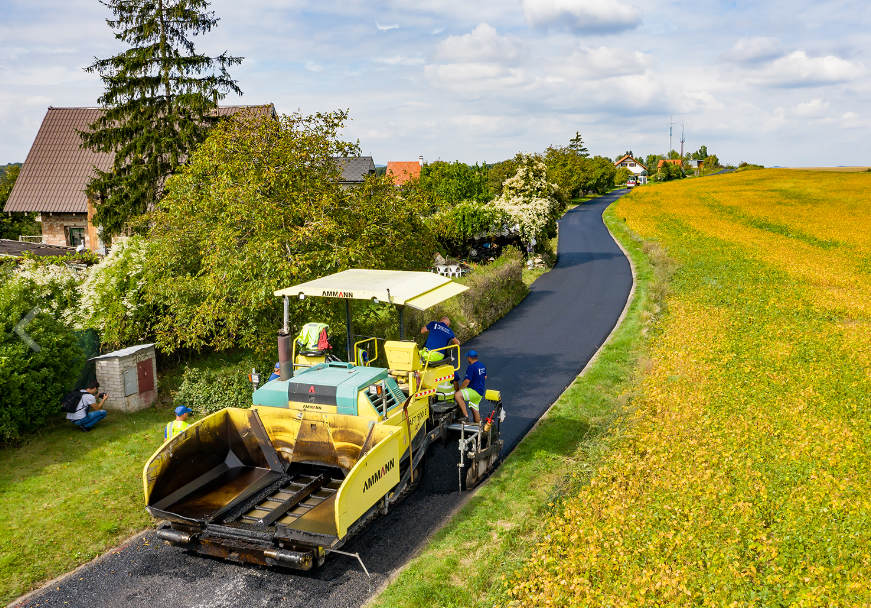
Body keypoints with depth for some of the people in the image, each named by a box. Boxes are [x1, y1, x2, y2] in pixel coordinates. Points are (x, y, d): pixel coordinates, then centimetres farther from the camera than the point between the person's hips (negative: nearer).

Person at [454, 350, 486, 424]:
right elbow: (485, 377, 27)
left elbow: (467, 381, -21)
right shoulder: (482, 365, 12)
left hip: (474, 391, -10)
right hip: (480, 392, 10)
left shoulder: (471, 367, -17)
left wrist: (459, 389, -10)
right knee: (475, 409, 18)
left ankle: (465, 415, -29)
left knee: (457, 395, -27)